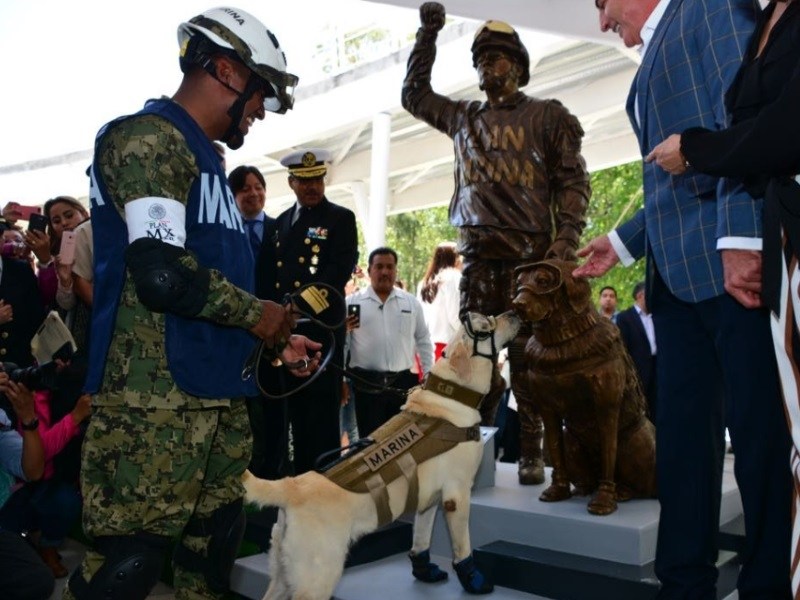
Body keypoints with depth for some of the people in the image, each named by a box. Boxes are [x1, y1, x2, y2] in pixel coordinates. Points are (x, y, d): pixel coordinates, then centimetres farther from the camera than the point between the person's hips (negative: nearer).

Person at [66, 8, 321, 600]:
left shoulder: (204, 156, 21)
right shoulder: (148, 136, -8)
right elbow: (161, 273, -21)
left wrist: (274, 342, 17)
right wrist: (257, 313, -8)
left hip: (218, 397, 10)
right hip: (155, 400, -9)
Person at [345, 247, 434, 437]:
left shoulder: (411, 302, 10)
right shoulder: (352, 302, 1)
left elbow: (423, 341, 13)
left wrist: (429, 376, 8)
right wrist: (344, 330, -21)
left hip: (403, 383, 3)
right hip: (366, 384, -2)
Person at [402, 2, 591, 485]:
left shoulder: (548, 115, 9)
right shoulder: (463, 117, 21)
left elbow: (573, 180, 3)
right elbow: (414, 94, 32)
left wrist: (566, 240, -11)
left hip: (530, 252, -3)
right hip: (478, 254, 4)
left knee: (526, 355, -5)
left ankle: (532, 453, 3)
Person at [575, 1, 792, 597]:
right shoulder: (657, 56, 27)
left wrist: (741, 236, -23)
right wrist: (623, 242, 25)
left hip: (734, 258, -9)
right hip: (676, 274, 9)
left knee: (759, 427, -2)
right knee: (683, 431, 7)